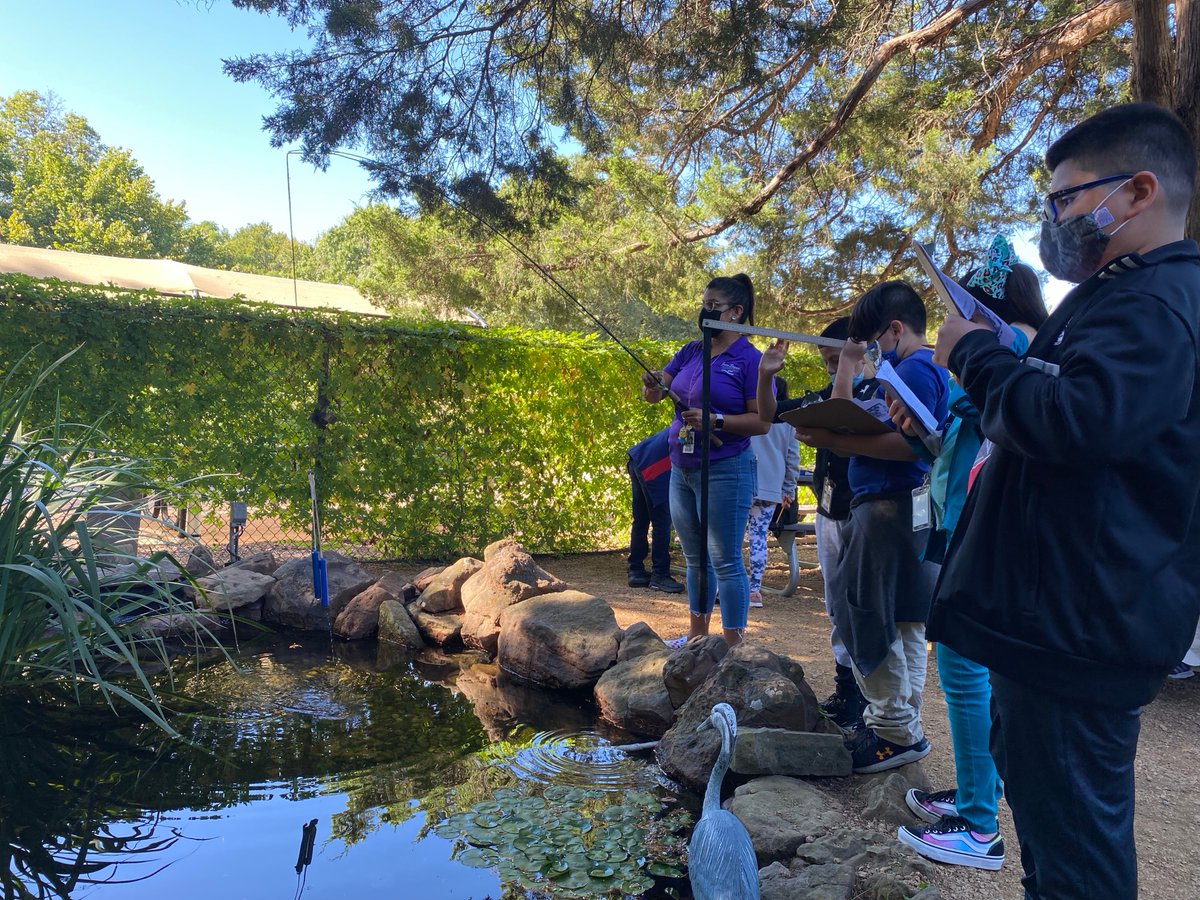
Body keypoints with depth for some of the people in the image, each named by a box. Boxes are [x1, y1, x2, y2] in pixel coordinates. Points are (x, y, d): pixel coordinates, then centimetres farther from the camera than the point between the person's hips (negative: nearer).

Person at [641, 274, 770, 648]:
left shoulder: (750, 360, -9)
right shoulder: (691, 351, 10)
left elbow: (762, 421, -13)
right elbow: (653, 395, 8)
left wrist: (714, 420, -24)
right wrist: (652, 386, -15)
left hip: (725, 472, -7)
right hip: (681, 469, 7)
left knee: (725, 561, -2)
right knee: (695, 558, 16)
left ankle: (733, 646, 8)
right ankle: (696, 635, 28)